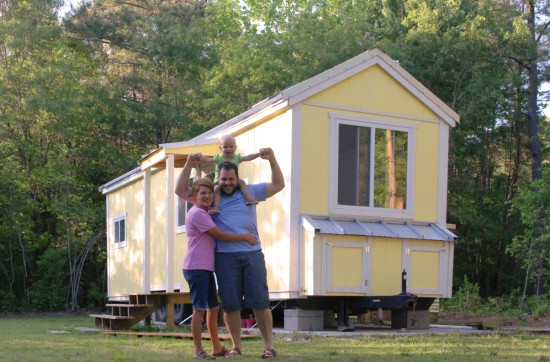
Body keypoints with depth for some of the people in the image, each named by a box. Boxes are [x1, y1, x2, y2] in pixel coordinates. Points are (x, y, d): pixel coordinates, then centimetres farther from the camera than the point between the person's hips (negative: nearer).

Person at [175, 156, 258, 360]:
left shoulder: (204, 211, 15)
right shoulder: (197, 214, -13)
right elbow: (219, 235, -13)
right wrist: (245, 237, -8)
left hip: (206, 268, 10)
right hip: (196, 267, -10)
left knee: (213, 308, 14)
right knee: (199, 309, -8)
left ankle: (217, 348, 22)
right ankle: (198, 350, -4)